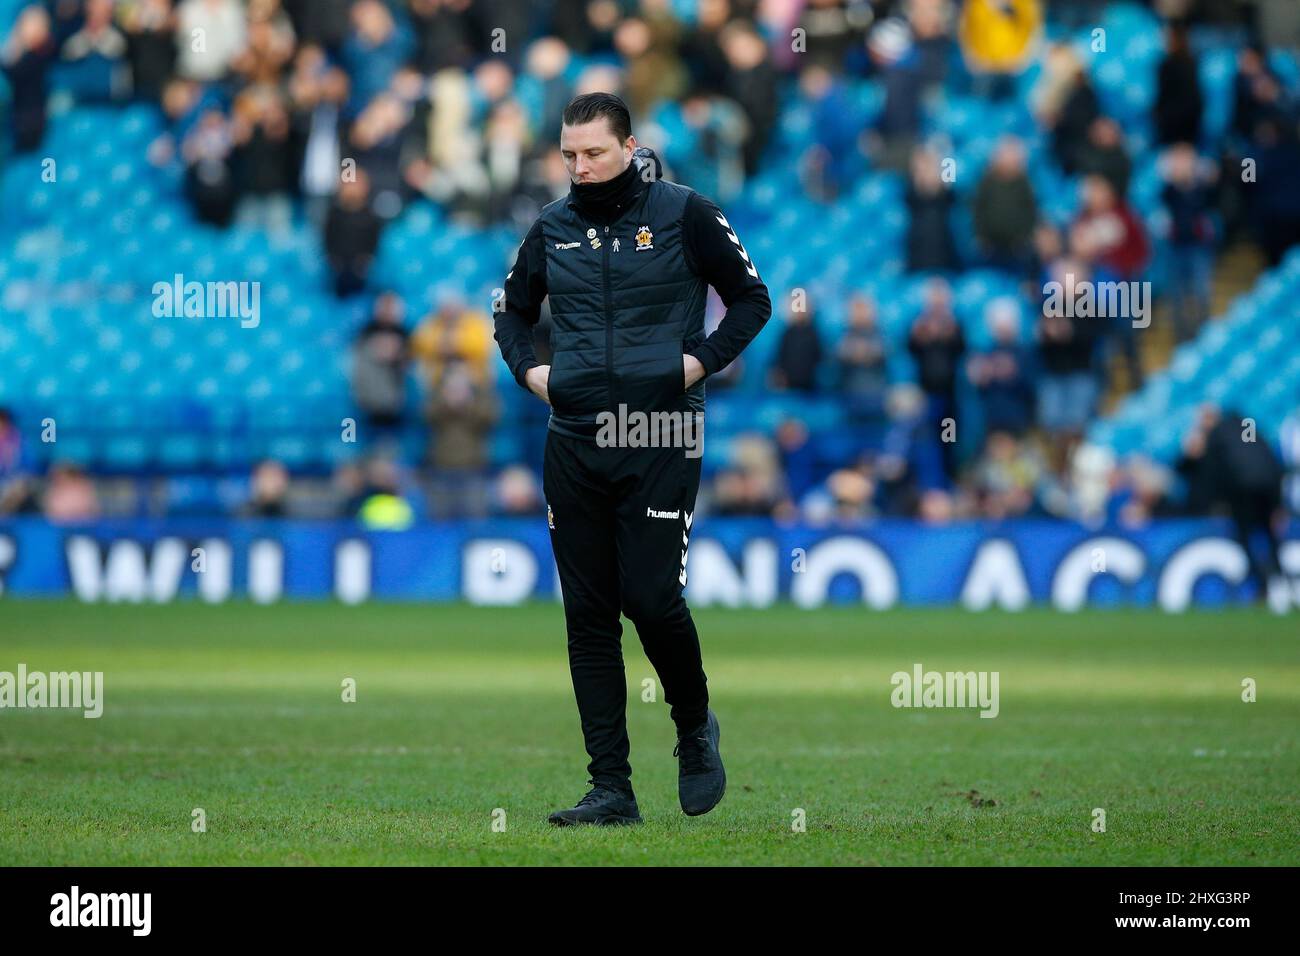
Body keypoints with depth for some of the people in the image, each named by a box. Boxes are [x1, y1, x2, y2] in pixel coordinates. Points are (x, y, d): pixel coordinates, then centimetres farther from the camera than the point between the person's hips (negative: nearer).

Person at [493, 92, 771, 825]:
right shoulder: (553, 228, 10)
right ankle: (611, 788, 5)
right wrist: (526, 368, 8)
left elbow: (752, 299, 4)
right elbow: (514, 310, 25)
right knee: (588, 618, 2)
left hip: (660, 440, -4)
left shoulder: (684, 214, -2)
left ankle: (696, 728, 19)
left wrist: (703, 361, -8)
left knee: (651, 598, -11)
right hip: (574, 442, 4)